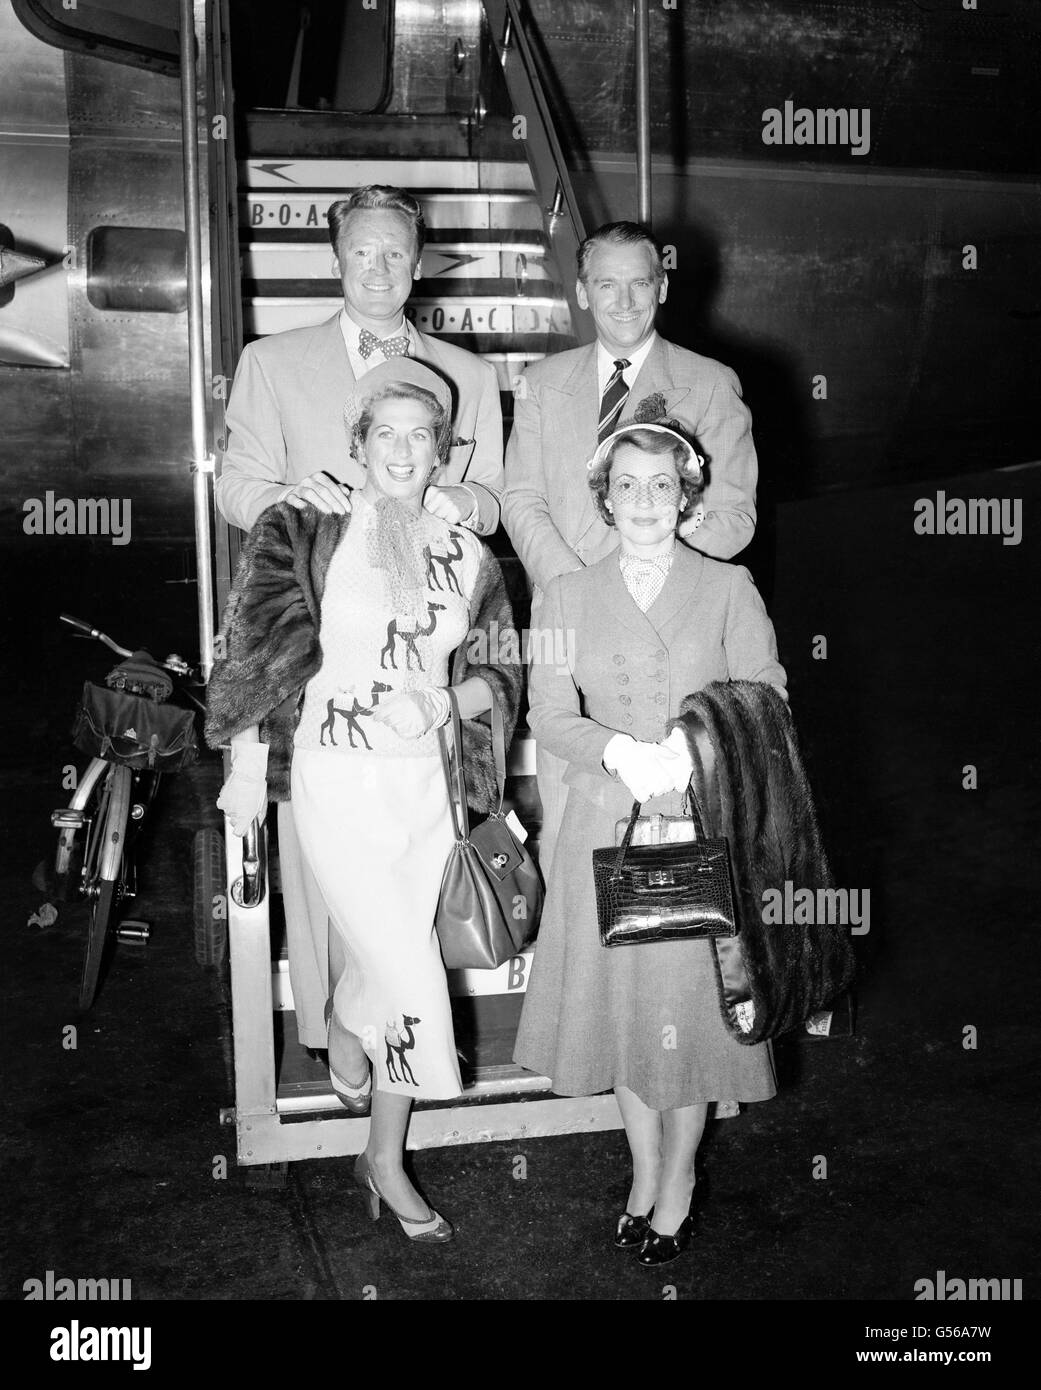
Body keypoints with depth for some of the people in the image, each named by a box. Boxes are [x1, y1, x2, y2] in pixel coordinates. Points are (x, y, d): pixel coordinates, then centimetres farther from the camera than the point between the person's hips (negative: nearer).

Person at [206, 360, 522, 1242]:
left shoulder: (466, 558, 7)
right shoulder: (308, 536, -2)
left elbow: (499, 673, 12)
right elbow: (262, 657, -1)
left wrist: (444, 703, -8)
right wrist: (247, 767, -3)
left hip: (424, 780, 3)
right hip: (337, 779, -3)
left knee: (386, 964, 10)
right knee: (407, 974, -9)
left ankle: (385, 1159, 26)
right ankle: (341, 1031, 26)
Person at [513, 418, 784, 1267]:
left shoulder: (729, 589, 1)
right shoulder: (569, 595, 6)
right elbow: (550, 715, -3)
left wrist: (698, 744, -20)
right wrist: (620, 752, -21)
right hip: (608, 824, 2)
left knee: (691, 1002, 5)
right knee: (620, 999, 11)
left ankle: (679, 1180, 28)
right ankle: (644, 1171, 32)